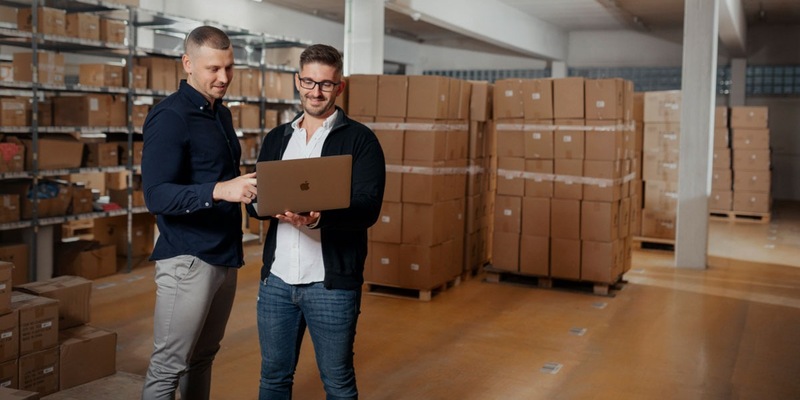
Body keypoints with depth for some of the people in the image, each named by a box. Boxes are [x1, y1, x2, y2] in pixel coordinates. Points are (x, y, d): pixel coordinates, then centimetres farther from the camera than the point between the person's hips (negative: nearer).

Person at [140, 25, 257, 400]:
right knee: (168, 366, -1)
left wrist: (247, 188, 7)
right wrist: (219, 191, -34)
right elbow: (156, 196, -22)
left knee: (202, 357, 16)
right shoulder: (169, 117, -13)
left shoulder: (221, 113, 13)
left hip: (225, 255, 8)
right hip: (188, 258, -8)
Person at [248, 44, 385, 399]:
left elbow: (367, 207, -14)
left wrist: (317, 218, -31)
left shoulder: (360, 139, -4)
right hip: (276, 279, 4)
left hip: (331, 283, -4)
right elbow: (254, 200, 7)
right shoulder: (276, 139, 12)